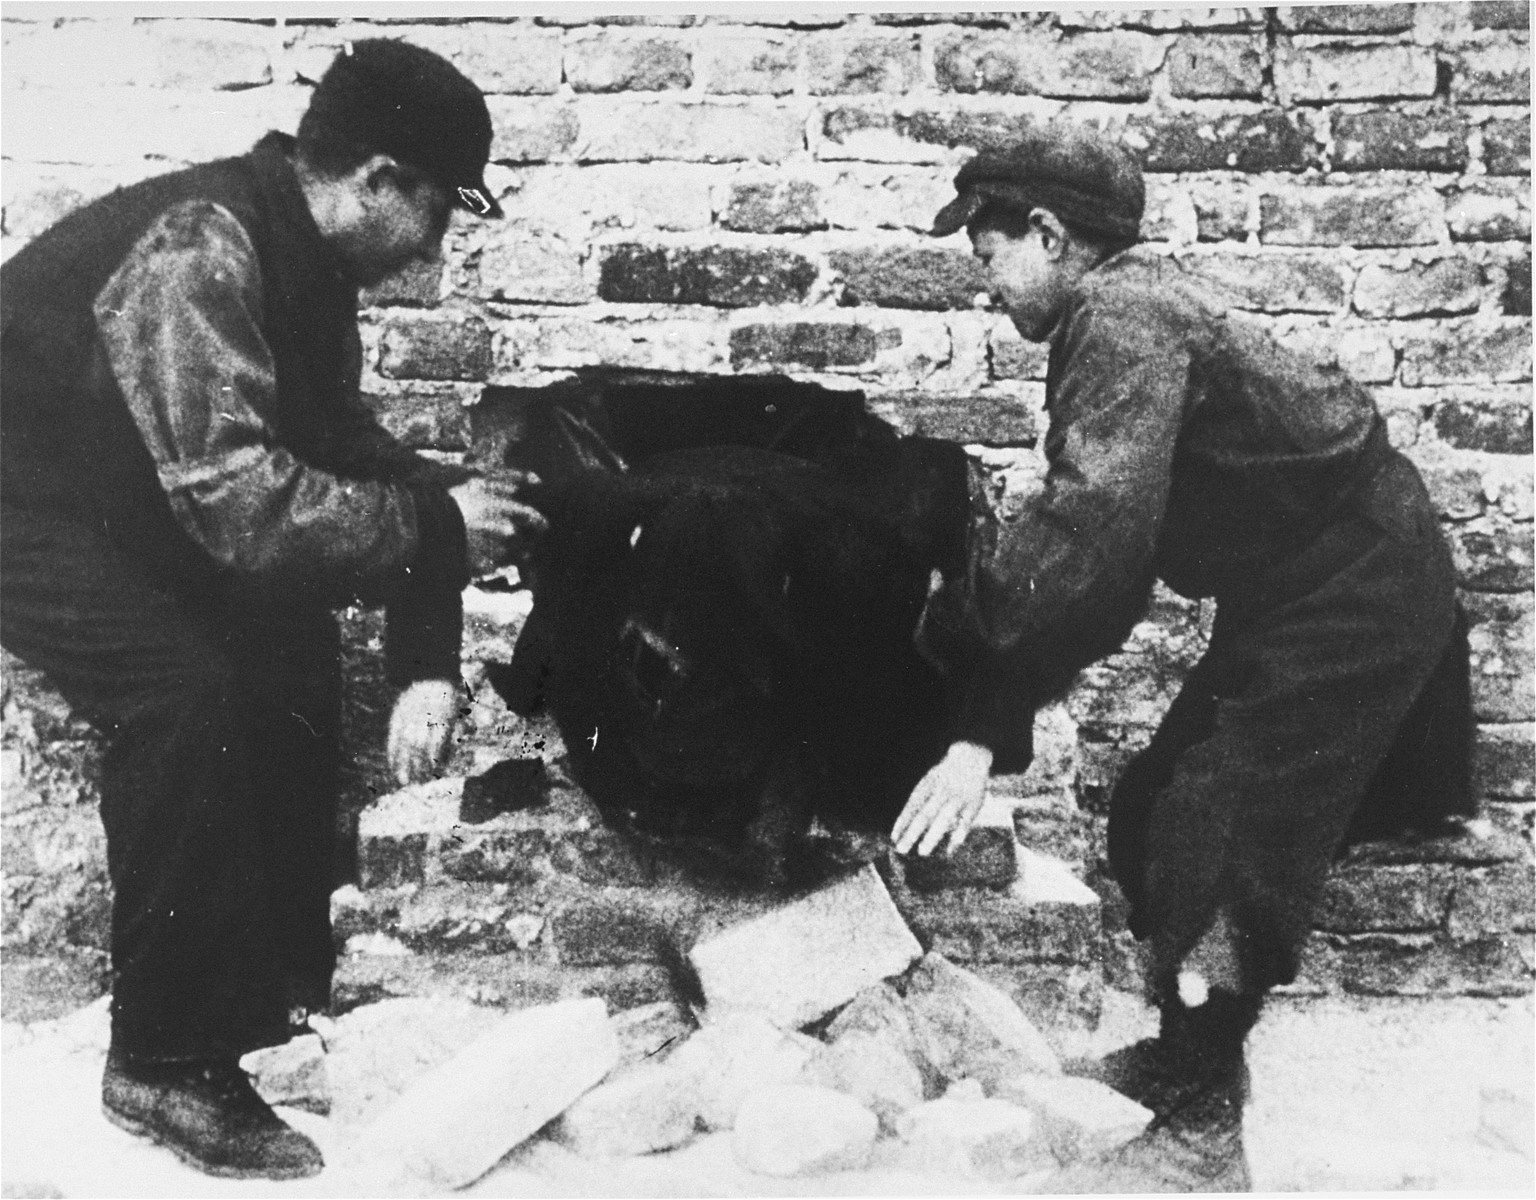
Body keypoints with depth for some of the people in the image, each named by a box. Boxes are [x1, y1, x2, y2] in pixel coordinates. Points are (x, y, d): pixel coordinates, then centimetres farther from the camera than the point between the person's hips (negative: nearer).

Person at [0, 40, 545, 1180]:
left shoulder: (309, 263, -1)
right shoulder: (194, 253, -31)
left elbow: (349, 445, 3)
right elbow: (238, 499, -38)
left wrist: (427, 662, -7)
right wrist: (434, 522, -26)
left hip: (136, 505, 10)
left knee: (290, 644, 8)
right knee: (183, 693, -25)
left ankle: (280, 979, 20)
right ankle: (166, 1063, -11)